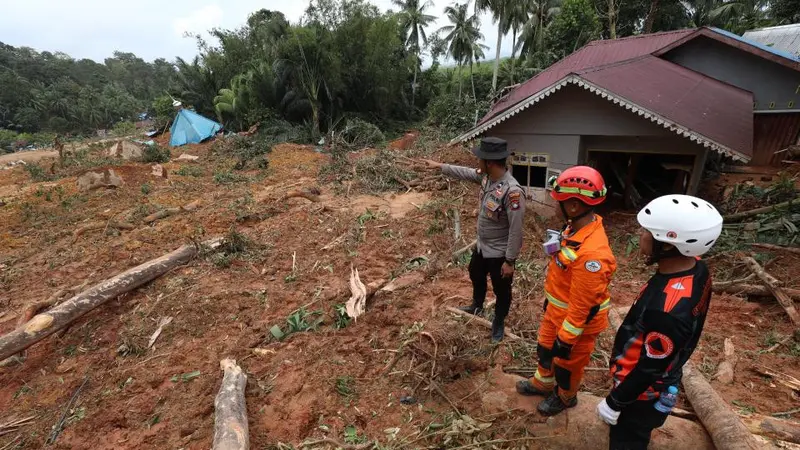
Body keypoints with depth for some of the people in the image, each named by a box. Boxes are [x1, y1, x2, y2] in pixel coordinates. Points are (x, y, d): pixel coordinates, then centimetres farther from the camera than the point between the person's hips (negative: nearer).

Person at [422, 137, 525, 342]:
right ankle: (477, 306, 60)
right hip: (482, 246, 9)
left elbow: (516, 230, -29)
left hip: (499, 253, -9)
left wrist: (510, 261, -22)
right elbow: (465, 173, 12)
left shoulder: (512, 191, -34)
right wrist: (439, 166, 16)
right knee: (475, 275, 31)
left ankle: (498, 323, 42)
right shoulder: (486, 176, -9)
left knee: (501, 291, 16)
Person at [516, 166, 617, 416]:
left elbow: (581, 306, -29)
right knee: (545, 349, 29)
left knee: (566, 363, 21)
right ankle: (542, 383, 56)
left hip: (577, 322, -8)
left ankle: (565, 397, 50)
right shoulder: (576, 227, -9)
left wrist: (566, 339, -18)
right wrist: (549, 300, 18)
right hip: (556, 311, 8)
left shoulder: (592, 254, -39)